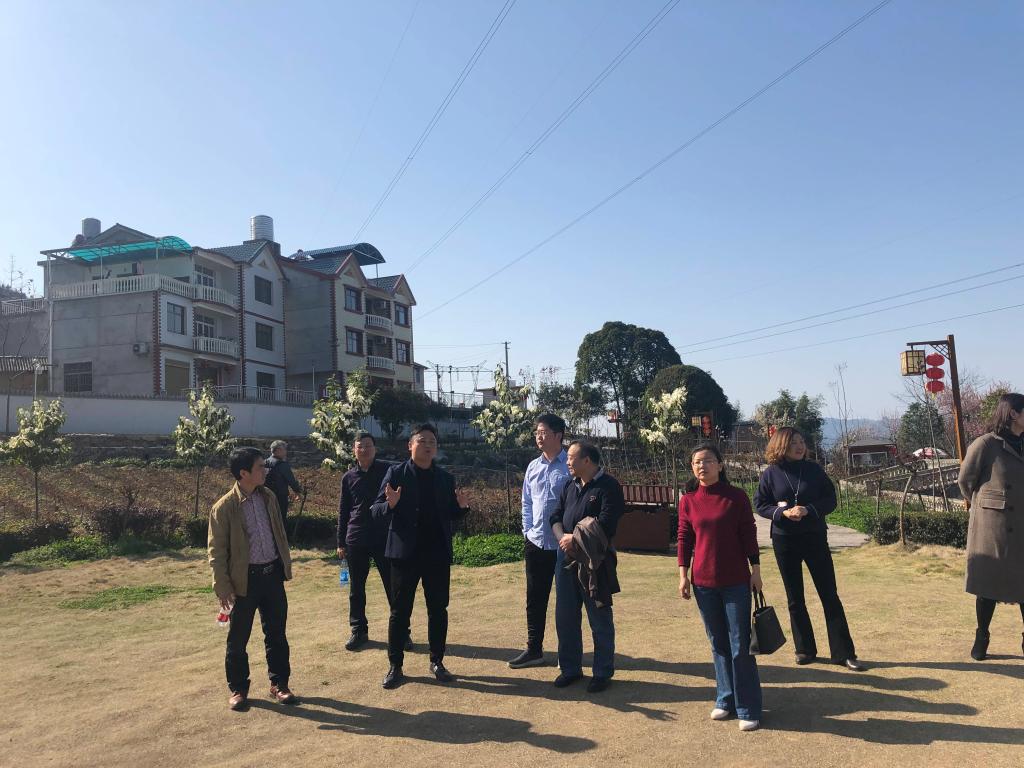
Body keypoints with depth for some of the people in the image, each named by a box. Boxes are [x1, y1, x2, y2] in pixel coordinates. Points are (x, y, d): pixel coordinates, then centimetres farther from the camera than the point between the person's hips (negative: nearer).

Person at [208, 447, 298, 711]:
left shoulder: (268, 496, 4)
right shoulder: (224, 507, -12)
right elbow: (217, 551, -9)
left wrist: (286, 564, 13)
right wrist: (223, 587, -11)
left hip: (272, 574, 5)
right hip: (245, 579, -4)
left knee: (276, 634, 12)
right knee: (238, 639, 8)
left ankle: (279, 684, 25)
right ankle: (238, 689, 25)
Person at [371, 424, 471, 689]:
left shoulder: (445, 478, 7)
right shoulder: (396, 473, -4)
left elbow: (451, 517, 11)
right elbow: (376, 511, -6)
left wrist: (462, 506, -10)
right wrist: (390, 504, -28)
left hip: (438, 554, 3)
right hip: (405, 553, -3)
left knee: (438, 610, 10)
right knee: (400, 611, 5)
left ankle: (437, 662, 24)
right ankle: (395, 666, 16)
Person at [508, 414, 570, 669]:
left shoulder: (570, 467, -11)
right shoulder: (533, 466, 7)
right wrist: (527, 531, 6)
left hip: (564, 544, -5)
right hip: (536, 542, 5)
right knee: (535, 598, 13)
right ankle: (534, 650, 26)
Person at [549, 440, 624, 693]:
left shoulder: (608, 487, -11)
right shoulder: (570, 486, 13)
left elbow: (605, 525, -20)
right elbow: (556, 516, 11)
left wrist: (576, 539, -16)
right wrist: (562, 537, -8)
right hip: (566, 556, 7)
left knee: (600, 619, 5)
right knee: (565, 616, 12)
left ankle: (603, 672, 18)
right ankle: (570, 668, 26)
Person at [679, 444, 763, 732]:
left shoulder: (737, 496, -6)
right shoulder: (688, 500, 0)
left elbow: (749, 535, -2)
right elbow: (684, 539, 5)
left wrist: (755, 570, -2)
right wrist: (683, 575, 2)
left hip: (736, 581, -2)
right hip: (703, 582, 3)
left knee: (740, 646, 2)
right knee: (718, 644, 14)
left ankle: (748, 709, 12)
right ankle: (726, 700, 27)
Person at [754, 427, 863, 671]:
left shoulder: (814, 470, -1)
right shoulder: (771, 474, -3)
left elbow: (830, 500, -1)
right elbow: (759, 504, 0)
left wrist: (808, 510, -18)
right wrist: (782, 512, -17)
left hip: (815, 538, 0)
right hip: (784, 541, 0)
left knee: (830, 595, 2)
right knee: (795, 598, 10)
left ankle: (843, 652, 10)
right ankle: (805, 649, 23)